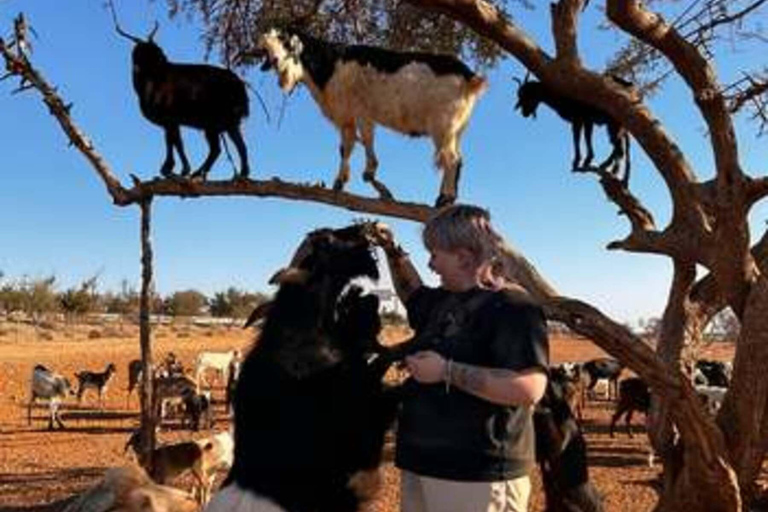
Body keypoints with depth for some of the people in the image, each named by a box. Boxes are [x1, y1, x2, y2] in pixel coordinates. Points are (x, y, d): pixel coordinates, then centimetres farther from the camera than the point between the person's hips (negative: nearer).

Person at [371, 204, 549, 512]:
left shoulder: (513, 308, -15)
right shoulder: (444, 301, 13)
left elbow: (529, 389, -26)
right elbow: (414, 294, 36)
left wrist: (447, 370, -24)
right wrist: (393, 251, 22)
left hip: (477, 473, -9)